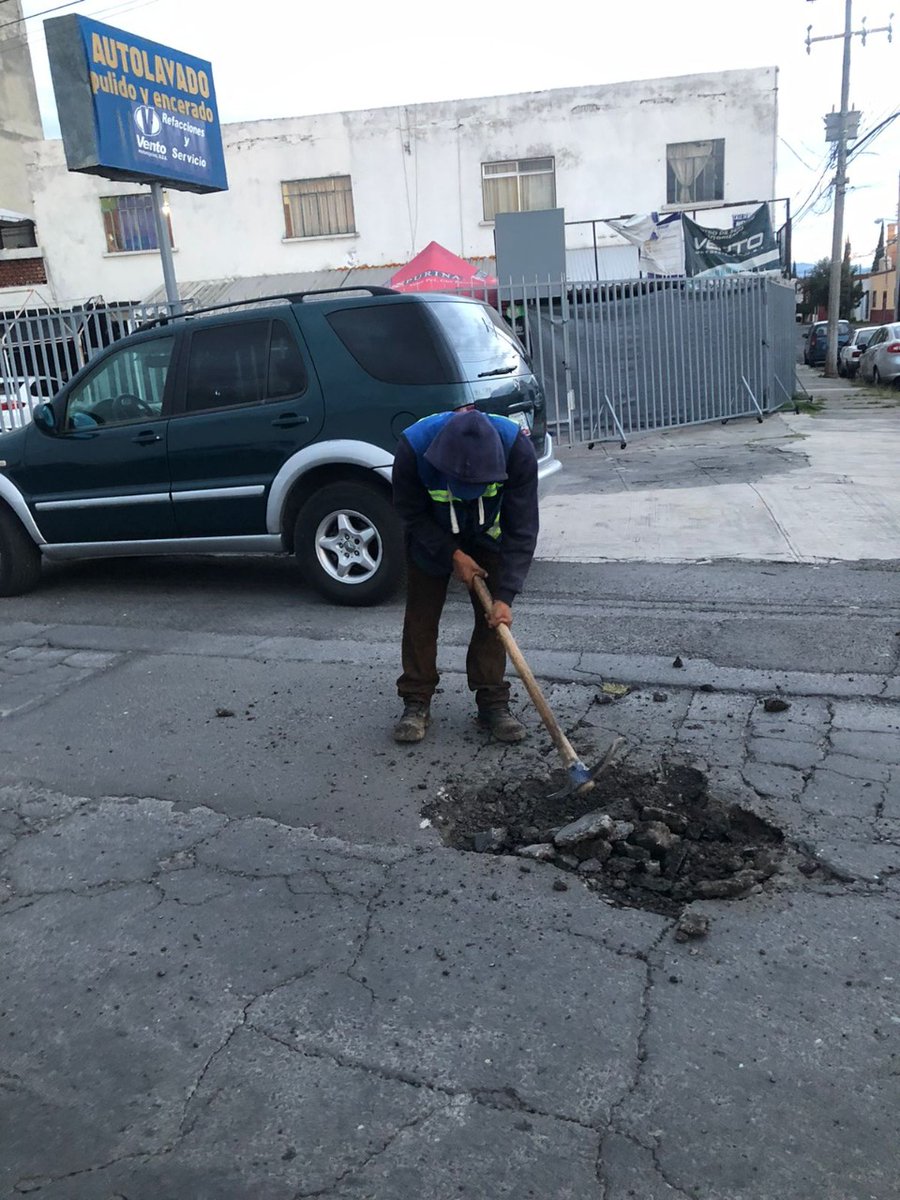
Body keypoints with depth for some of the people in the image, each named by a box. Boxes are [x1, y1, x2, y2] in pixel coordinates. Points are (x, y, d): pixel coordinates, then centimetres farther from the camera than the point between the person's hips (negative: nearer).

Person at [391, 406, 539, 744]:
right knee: (421, 616, 0)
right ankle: (416, 703, 12)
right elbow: (410, 513, -19)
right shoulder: (413, 447, -38)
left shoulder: (517, 447, -36)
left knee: (493, 615, -2)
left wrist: (505, 595, -32)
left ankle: (492, 704, 9)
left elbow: (522, 529, -29)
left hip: (488, 537, 1)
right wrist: (453, 555, -21)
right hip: (431, 535, 0)